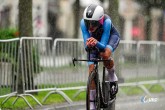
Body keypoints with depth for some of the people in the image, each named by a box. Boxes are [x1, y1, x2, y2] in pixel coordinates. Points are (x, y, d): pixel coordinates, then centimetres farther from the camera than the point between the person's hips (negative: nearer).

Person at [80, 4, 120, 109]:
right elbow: (86, 44, -30)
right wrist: (88, 44, -53)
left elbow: (103, 45, -39)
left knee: (105, 54, -37)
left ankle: (113, 78, -6)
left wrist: (96, 43, -61)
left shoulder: (106, 21, -40)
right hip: (95, 38, 3)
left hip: (111, 36, -3)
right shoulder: (83, 22, -33)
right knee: (91, 69, -10)